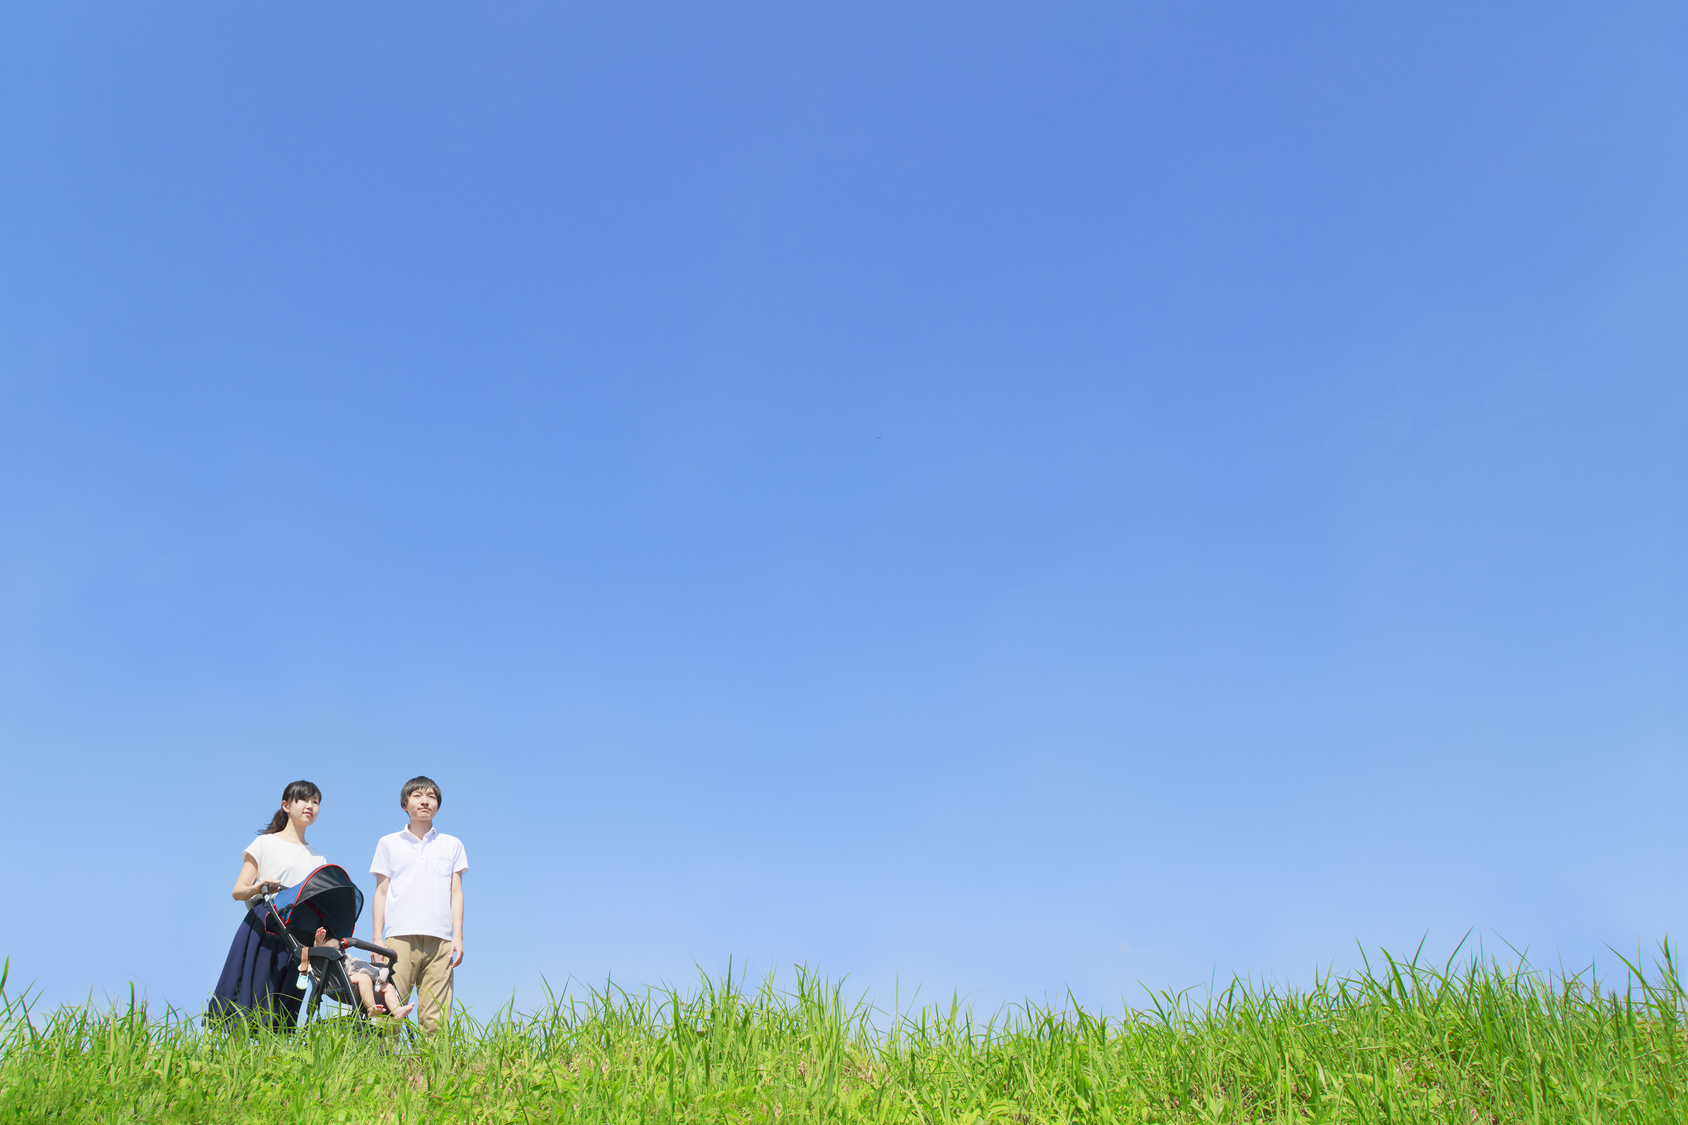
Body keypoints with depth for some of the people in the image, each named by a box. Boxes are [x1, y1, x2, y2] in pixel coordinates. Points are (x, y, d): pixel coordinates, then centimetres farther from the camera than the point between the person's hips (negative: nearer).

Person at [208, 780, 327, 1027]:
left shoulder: (317, 857, 20)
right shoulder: (266, 843, 8)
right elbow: (238, 891, 0)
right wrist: (259, 888, -21)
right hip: (262, 930, -4)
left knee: (281, 1012, -2)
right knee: (249, 1001, -11)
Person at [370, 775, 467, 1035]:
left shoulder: (452, 845, 18)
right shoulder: (388, 844, 16)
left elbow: (456, 892, 14)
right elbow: (381, 892, 13)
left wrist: (458, 936, 4)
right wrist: (377, 939, 4)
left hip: (440, 940, 1)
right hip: (400, 938, -1)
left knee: (435, 1019, -6)